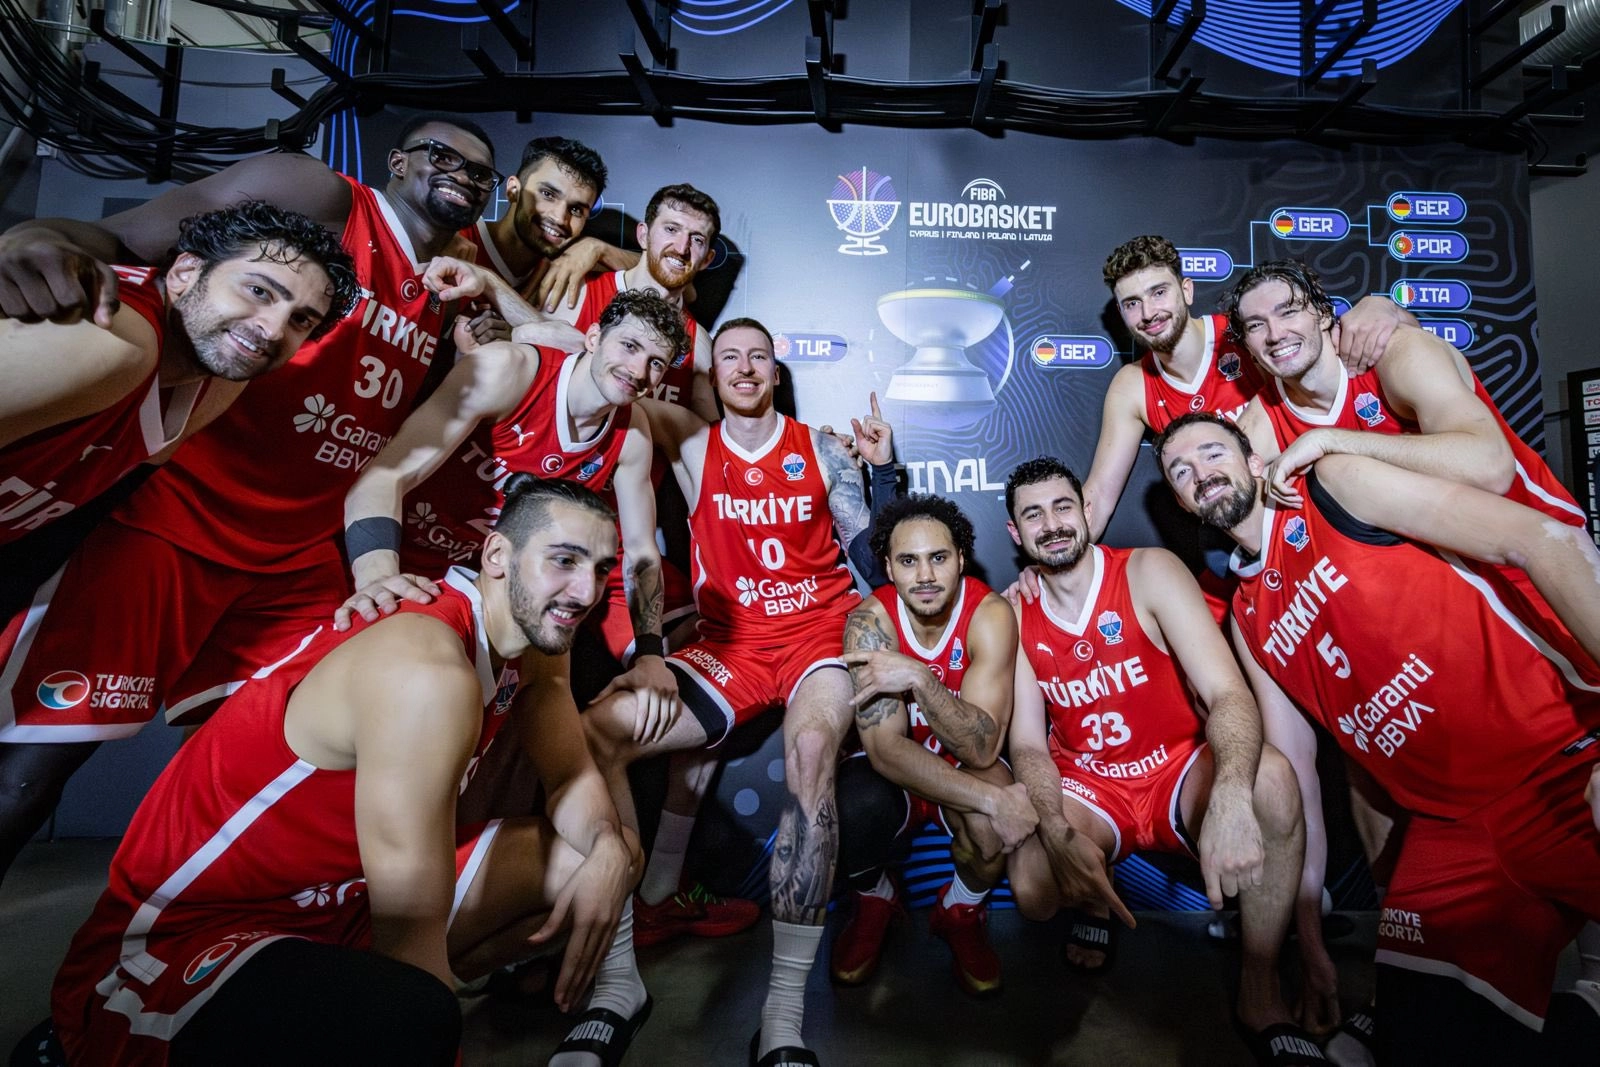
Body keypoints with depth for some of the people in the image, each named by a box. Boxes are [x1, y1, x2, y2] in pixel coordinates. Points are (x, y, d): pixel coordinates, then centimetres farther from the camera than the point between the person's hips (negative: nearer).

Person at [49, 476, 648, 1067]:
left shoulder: (535, 643, -3)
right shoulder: (428, 668, -30)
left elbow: (570, 777, 7)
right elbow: (412, 937, -27)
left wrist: (609, 850, -14)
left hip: (340, 905, 8)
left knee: (593, 850, 0)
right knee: (410, 1015, -37)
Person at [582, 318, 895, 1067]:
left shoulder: (821, 450, 7)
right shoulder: (691, 447, 9)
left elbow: (875, 556, 6)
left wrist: (885, 467, -7)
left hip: (822, 632, -2)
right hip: (730, 645, 2)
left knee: (811, 747, -37)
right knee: (592, 735, -20)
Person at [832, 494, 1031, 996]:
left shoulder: (990, 613, -22)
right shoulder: (871, 620, -22)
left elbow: (982, 748, -28)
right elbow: (885, 748, -28)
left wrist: (919, 678, -43)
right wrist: (993, 799, -36)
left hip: (965, 768, 0)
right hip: (895, 773, 0)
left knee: (990, 823, -33)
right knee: (851, 806, -32)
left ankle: (961, 912, 5)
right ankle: (874, 900, 6)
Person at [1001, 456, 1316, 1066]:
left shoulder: (1148, 571, -12)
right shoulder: (1016, 616, -4)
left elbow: (1228, 693, -24)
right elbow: (1028, 745, -7)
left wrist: (1231, 798, -44)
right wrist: (1060, 838, -27)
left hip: (1181, 775, -1)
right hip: (1087, 790, 1)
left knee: (1270, 777, -33)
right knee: (1032, 887, -28)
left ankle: (1260, 993, -12)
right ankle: (1096, 902, 12)